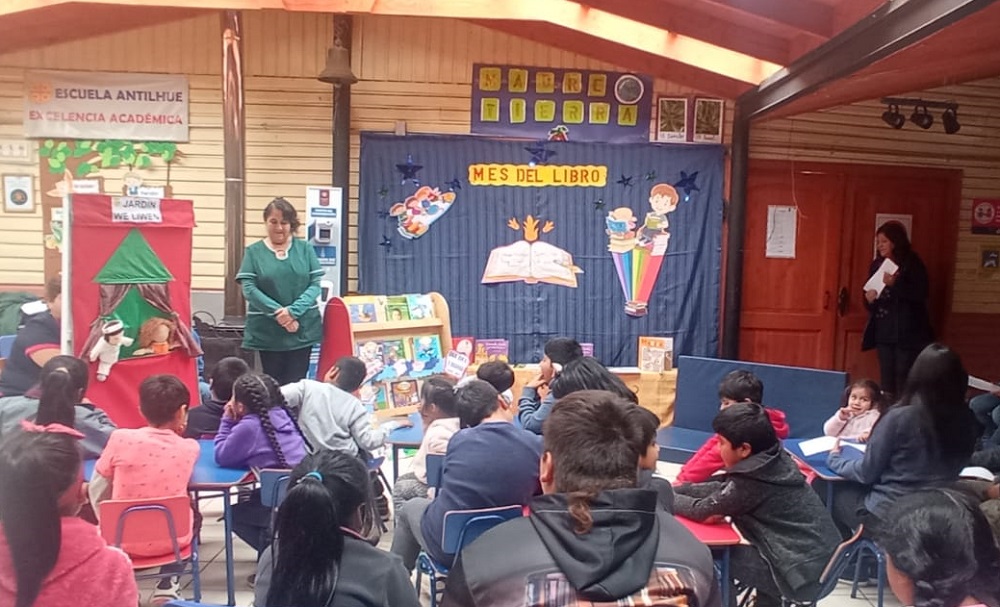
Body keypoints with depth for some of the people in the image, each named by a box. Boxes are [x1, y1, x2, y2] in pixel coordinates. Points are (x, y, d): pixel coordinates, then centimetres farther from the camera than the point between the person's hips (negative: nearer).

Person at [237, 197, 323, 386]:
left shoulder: (305, 249, 3)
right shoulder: (254, 251, 1)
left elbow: (316, 284, -2)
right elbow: (248, 288, -7)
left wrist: (293, 311, -17)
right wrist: (277, 312, -19)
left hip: (303, 329, 1)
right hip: (267, 331, 0)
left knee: (296, 384, 2)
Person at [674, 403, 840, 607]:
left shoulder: (752, 479, -22)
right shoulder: (774, 459, 2)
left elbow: (702, 510, -11)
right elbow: (723, 488, 11)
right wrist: (672, 489, 8)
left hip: (805, 574, -8)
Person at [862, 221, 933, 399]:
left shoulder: (912, 264, -6)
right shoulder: (877, 265, 11)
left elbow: (922, 294, -16)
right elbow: (870, 298, 18)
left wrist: (895, 284, -26)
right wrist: (869, 299, -5)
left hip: (907, 332, -5)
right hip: (883, 331, 6)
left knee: (904, 378, -5)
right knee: (886, 377, 8)